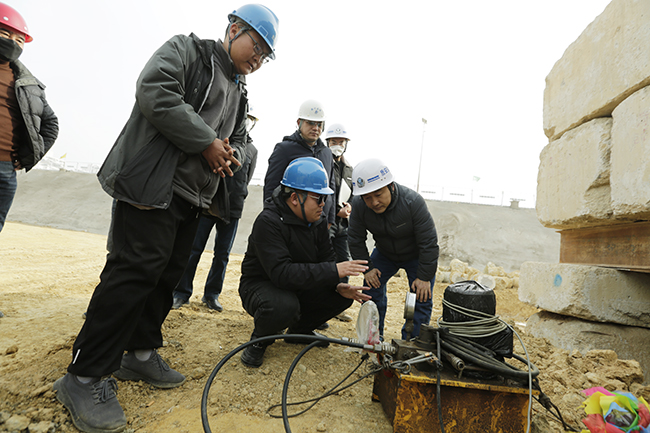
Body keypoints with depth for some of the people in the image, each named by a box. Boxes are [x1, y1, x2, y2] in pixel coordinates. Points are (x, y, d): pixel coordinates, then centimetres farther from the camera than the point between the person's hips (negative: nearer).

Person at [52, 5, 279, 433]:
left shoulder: (239, 91, 23)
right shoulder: (186, 49, 0)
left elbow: (239, 139, 25)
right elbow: (155, 92, -17)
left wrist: (230, 154, 0)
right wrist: (207, 143, -16)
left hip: (194, 196, 9)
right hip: (154, 185, -8)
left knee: (169, 272, 9)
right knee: (136, 268, -12)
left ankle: (140, 352, 24)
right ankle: (85, 377, -1)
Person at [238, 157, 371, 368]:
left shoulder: (318, 220, -3)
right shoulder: (268, 222, -27)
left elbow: (327, 259, 0)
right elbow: (281, 273, -37)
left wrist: (339, 285, -22)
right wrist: (334, 271, -39)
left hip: (298, 287, 7)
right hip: (260, 285, -7)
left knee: (343, 295, -8)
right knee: (284, 305, -39)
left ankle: (300, 330, 16)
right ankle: (259, 339, -3)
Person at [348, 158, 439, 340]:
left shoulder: (413, 201, -35)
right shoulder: (358, 205, -24)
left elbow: (428, 242, -27)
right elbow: (356, 240, -9)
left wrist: (425, 277, -23)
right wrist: (367, 267, -12)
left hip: (416, 255, -3)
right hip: (384, 253, 3)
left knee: (421, 297, -9)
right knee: (371, 287, -4)